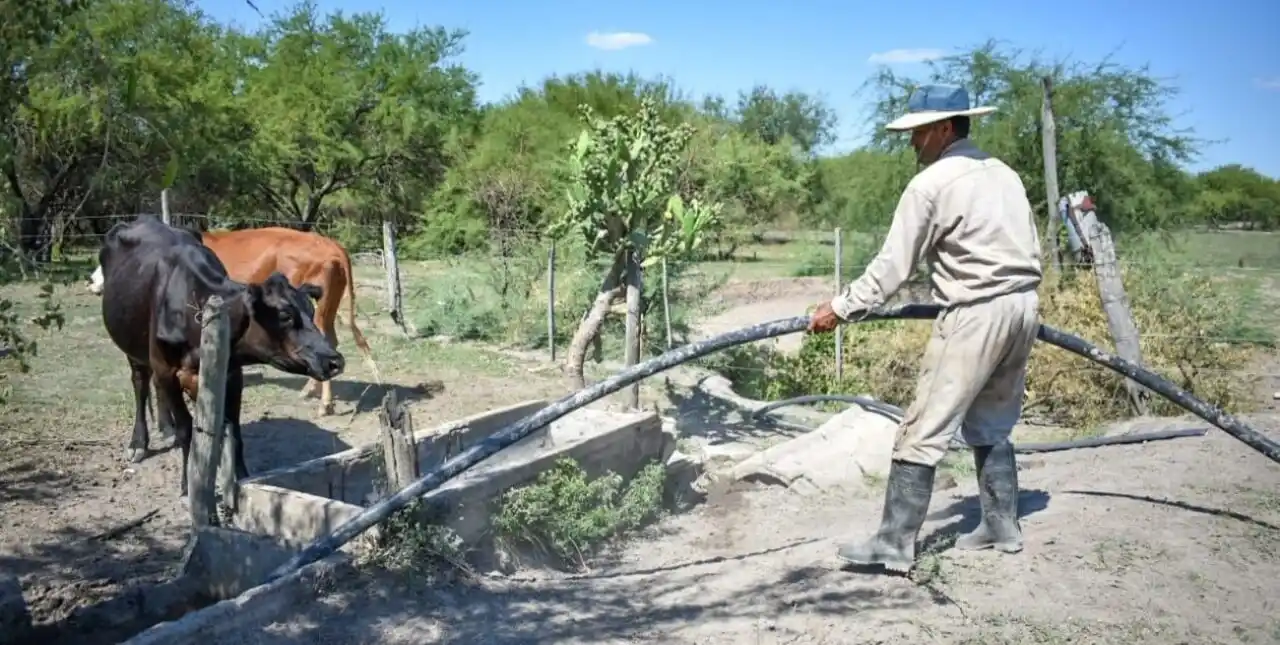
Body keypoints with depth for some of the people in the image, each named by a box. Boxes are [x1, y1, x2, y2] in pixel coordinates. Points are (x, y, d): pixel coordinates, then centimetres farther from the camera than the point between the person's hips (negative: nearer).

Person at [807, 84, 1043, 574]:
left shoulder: (931, 183, -8)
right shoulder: (1004, 173, 16)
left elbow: (892, 265, -10)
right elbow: (1031, 252, 19)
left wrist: (842, 308, -5)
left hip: (975, 314, -9)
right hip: (1023, 305, 9)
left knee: (923, 432, -6)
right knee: (991, 426, 20)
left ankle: (895, 544, -4)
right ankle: (1002, 526, 25)